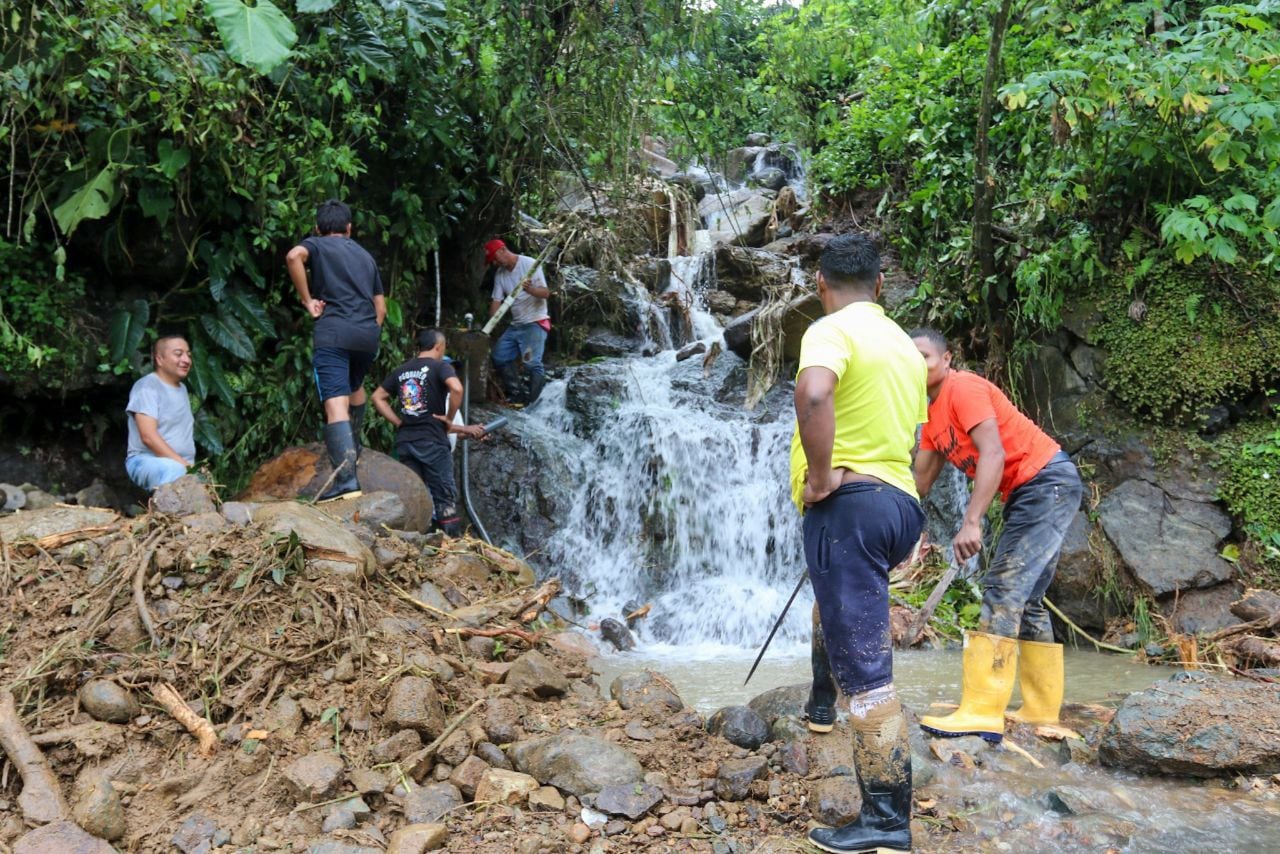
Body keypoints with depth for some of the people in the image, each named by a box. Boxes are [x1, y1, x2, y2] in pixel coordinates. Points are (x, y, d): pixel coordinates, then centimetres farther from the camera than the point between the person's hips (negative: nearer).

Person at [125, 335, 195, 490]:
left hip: (183, 466, 7)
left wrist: (190, 466, 4)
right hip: (146, 460, -7)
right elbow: (149, 437, -16)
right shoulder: (147, 387, -5)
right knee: (174, 470, -39)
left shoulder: (182, 389, 21)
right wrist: (183, 464, -21)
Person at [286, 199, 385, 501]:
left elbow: (294, 256, -11)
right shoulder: (365, 255, 28)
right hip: (368, 333, 5)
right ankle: (352, 445, 43)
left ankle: (346, 477, -30)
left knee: (336, 403, -15)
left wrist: (306, 300, -4)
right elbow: (381, 307, 24)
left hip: (333, 331, -5)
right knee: (355, 385, 33)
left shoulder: (316, 244, 14)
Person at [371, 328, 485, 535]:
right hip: (432, 440, -5)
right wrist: (449, 420, -10)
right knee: (444, 497, 0)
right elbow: (456, 388, -22)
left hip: (404, 440, 5)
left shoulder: (401, 370, 15)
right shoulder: (440, 366, -3)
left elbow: (377, 397, 16)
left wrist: (399, 422, 12)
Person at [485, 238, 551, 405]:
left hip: (535, 323, -8)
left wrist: (530, 289, -37)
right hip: (515, 325, 8)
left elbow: (545, 293, -16)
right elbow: (496, 301, 6)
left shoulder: (530, 265, -11)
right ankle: (516, 394, 14)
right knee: (499, 356, 6)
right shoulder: (499, 273, 9)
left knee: (532, 363, -16)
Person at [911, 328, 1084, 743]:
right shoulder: (933, 417, 15)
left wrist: (971, 522, -31)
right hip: (1028, 493, 10)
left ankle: (982, 713, -19)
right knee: (1025, 600, 10)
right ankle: (1042, 711, 15)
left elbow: (993, 452, -24)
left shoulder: (964, 388, -13)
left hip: (1048, 482, -10)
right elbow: (920, 482, 14)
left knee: (1003, 590, -17)